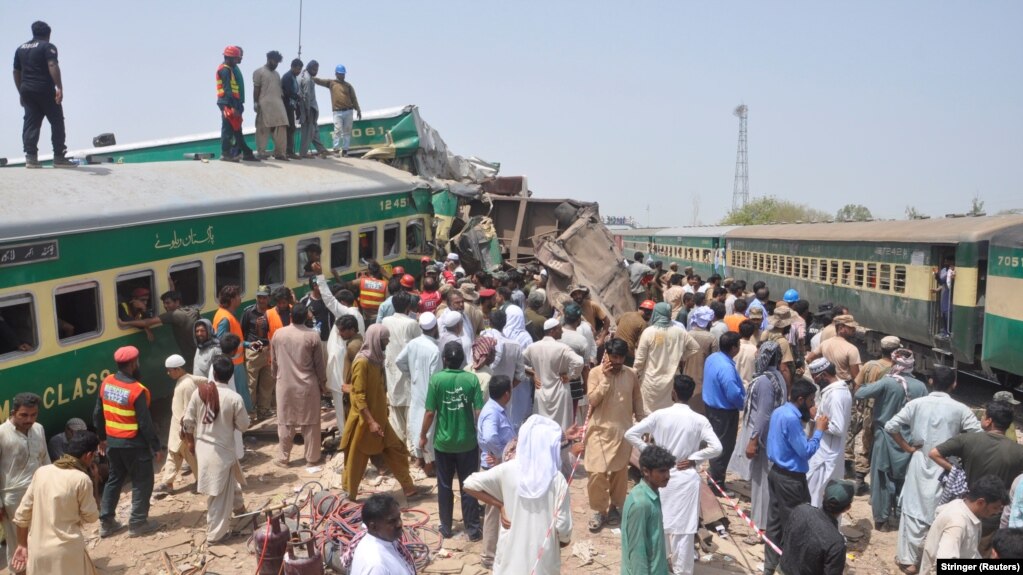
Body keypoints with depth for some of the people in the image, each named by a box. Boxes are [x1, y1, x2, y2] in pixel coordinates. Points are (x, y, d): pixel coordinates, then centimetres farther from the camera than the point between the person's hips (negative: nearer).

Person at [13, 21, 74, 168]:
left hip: (26, 90, 6)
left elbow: (16, 72, 19)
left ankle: (30, 157, -3)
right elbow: (52, 66, -19)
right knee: (57, 122, 0)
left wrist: (21, 92, 24)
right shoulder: (47, 47, -3)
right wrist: (59, 87, -25)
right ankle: (59, 157, -3)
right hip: (44, 90, -6)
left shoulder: (21, 49, 18)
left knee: (31, 123, 5)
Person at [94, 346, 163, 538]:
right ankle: (138, 523, 14)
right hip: (134, 445, -7)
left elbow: (98, 414, 8)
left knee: (114, 480, 20)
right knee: (142, 482, 8)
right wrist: (156, 447, -10)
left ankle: (106, 522, 25)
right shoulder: (137, 390, -22)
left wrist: (102, 437, 22)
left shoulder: (106, 383, -1)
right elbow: (145, 423, -19)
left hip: (112, 442, 7)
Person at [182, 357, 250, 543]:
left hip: (202, 446, 5)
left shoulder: (199, 392, -8)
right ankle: (215, 534, 16)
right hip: (222, 449, -5)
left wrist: (191, 441, 16)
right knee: (219, 494, 7)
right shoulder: (234, 398, -19)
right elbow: (243, 425, -10)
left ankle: (237, 505, 50)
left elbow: (188, 421, 0)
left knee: (229, 480, 29)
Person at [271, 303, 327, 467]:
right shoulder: (313, 335, -11)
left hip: (285, 384, 2)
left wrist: (276, 377, 23)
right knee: (310, 423, 8)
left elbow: (273, 361, 7)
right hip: (308, 385, -2)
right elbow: (319, 363, -4)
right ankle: (311, 458, 16)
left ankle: (282, 458, 18)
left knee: (285, 422, 11)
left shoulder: (278, 334, -4)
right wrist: (323, 383, 8)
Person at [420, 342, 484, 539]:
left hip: (443, 442, 0)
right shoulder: (472, 379, -9)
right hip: (468, 442, 0)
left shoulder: (436, 379, -11)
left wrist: (423, 436, 5)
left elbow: (430, 412, -10)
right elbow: (479, 412, -9)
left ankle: (446, 527, 24)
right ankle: (473, 529, 15)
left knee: (444, 486, 15)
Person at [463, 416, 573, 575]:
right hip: (543, 555, -1)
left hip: (511, 551, 1)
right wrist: (565, 540, 11)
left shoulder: (508, 470, -9)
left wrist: (500, 505, -3)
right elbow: (563, 526, -11)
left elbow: (470, 484, -8)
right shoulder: (557, 479, -14)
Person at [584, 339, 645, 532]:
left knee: (620, 472, 11)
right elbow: (592, 400, -17)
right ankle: (599, 511, 12)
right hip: (600, 430, -2)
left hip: (623, 431, 3)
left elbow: (638, 402, 10)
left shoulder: (632, 374, 1)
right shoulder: (596, 373, -7)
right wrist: (606, 377, -20)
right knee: (597, 473, -6)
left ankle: (615, 507, 29)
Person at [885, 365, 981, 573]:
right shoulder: (960, 409, -10)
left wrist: (907, 447, -1)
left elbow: (890, 426, -11)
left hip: (920, 464, 1)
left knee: (914, 512, 9)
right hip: (947, 468, 0)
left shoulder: (917, 404, -7)